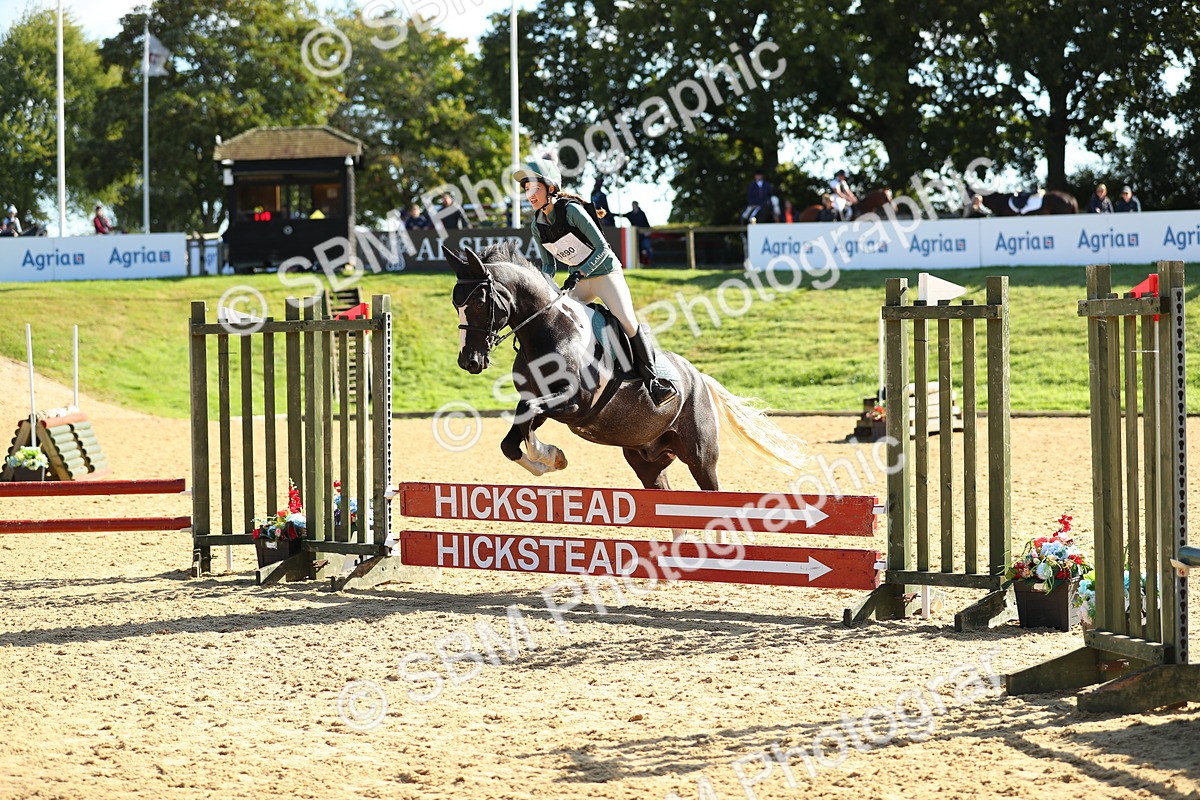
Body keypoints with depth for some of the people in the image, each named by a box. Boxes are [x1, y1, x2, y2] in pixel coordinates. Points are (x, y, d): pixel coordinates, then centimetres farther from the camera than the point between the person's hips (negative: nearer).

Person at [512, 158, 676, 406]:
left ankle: (652, 380, -11)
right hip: (578, 280, 7)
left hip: (606, 272, -7)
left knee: (628, 322, -20)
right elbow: (549, 265, 8)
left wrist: (578, 274, -30)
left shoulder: (571, 210, -19)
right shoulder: (537, 226, 0)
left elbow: (602, 248, -20)